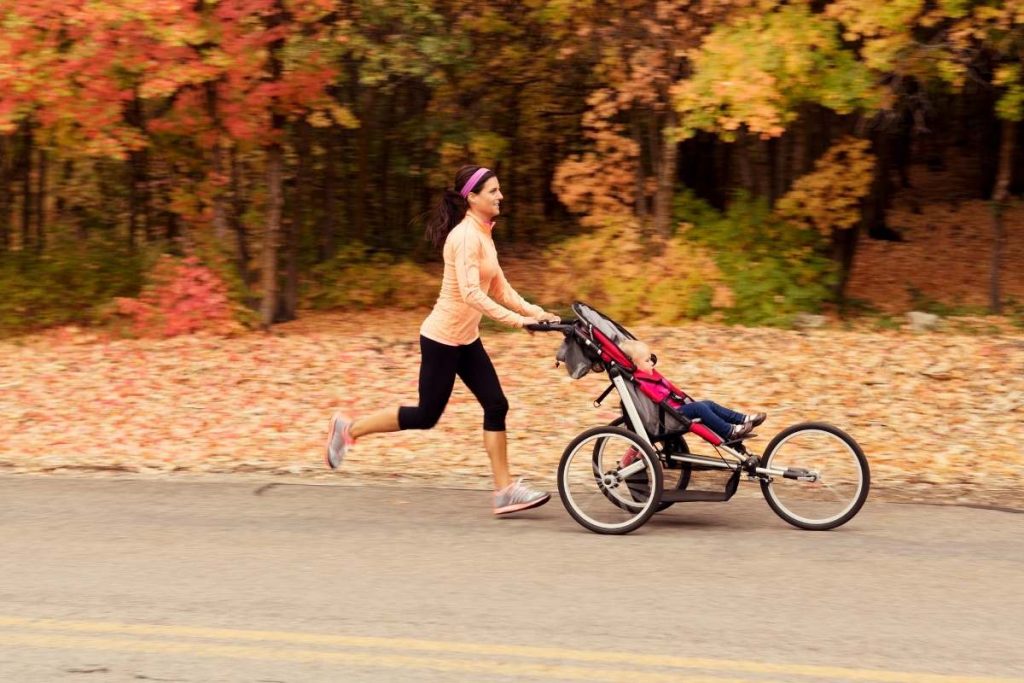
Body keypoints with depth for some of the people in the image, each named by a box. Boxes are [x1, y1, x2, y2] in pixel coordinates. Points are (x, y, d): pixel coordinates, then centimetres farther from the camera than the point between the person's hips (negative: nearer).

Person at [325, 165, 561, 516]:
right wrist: (516, 319, -33)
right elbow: (470, 293, -31)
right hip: (442, 338, -9)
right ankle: (349, 429, 17)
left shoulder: (483, 234, 10)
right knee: (426, 415, 1)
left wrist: (535, 311, -3)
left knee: (496, 406, 2)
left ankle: (505, 490, 5)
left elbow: (500, 289, 11)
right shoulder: (466, 236, -20)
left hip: (466, 339, 9)